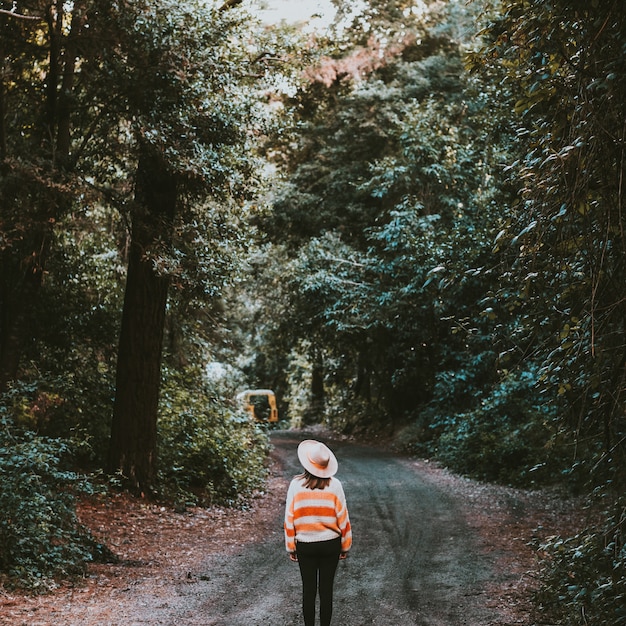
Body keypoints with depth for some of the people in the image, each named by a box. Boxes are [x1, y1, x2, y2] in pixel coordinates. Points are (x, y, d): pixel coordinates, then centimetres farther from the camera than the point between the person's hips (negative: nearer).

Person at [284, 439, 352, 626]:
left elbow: (289, 518, -6)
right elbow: (342, 517, -6)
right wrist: (345, 546, 6)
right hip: (330, 544, 0)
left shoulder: (296, 484, -10)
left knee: (308, 590, 11)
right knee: (326, 590, 10)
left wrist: (291, 547, 5)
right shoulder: (334, 485, -11)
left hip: (305, 545, 0)